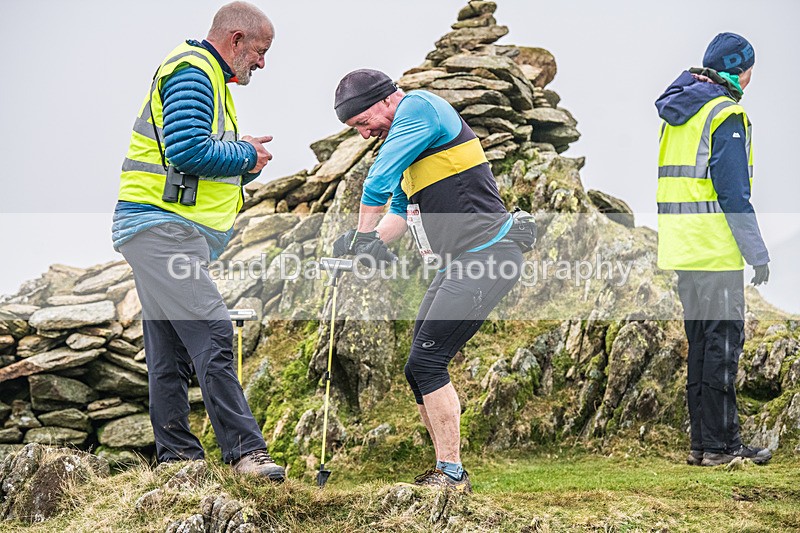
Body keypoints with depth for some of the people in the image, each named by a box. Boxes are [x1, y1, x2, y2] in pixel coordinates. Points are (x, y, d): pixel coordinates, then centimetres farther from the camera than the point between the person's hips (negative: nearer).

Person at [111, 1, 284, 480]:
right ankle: (245, 450, -22)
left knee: (172, 351, 9)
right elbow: (187, 150, -21)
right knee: (212, 333, -18)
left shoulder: (208, 77, 26)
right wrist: (246, 156, -6)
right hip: (162, 228, -11)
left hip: (163, 232, 11)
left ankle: (177, 455, 12)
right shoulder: (192, 72, -8)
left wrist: (246, 160, 9)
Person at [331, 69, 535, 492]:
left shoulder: (419, 106, -11)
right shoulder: (404, 135, 20)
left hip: (485, 260, -10)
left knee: (426, 362, -13)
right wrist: (374, 243, 10)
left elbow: (378, 183, -17)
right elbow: (400, 209, 28)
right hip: (459, 263, 10)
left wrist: (362, 236, -3)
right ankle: (446, 472, 14)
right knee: (421, 366, 8)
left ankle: (452, 474, -8)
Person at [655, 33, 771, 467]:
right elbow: (733, 193, -17)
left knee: (701, 344, 12)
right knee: (723, 343, -4)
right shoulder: (725, 114, -12)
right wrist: (758, 254, -14)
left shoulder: (677, 113, 16)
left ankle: (702, 442, 15)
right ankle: (720, 444, -2)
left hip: (683, 250, 9)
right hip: (716, 251, -9)